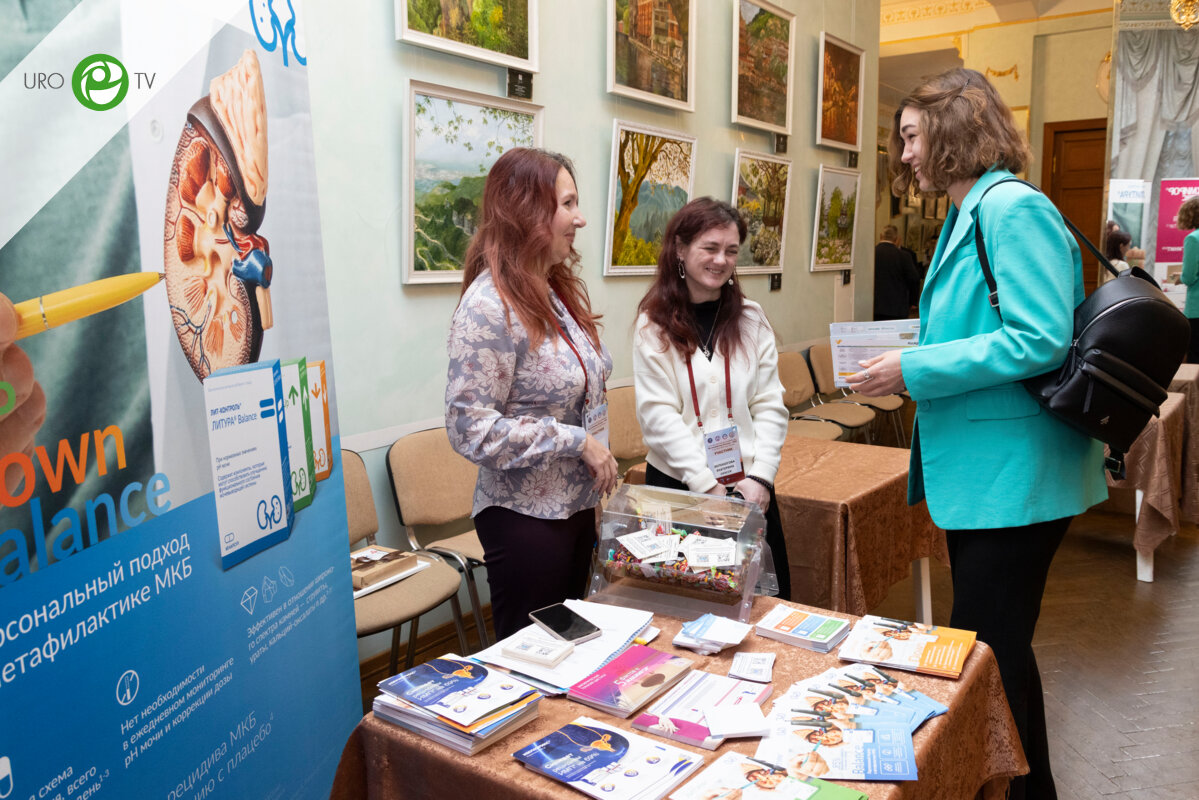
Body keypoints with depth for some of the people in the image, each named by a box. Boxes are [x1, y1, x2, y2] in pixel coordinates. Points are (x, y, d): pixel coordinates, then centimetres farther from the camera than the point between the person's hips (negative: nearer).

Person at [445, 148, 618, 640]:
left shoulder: (560, 292, 8)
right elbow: (471, 429, -24)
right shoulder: (489, 308, -20)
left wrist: (597, 469, 14)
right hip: (525, 516, -8)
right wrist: (578, 441, -20)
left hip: (578, 504, 8)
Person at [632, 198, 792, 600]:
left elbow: (769, 406, 3)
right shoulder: (654, 325, -3)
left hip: (749, 484, 3)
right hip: (678, 485, -2)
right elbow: (658, 416, -9)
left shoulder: (751, 319, 6)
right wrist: (706, 484, -15)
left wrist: (760, 476, -9)